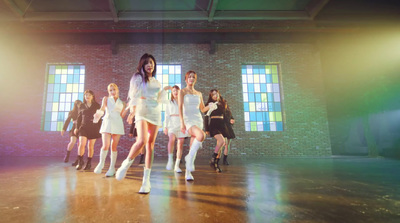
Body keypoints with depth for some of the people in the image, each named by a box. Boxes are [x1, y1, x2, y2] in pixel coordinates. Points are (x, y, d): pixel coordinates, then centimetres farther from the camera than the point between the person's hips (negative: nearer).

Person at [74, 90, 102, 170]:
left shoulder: (97, 106, 5)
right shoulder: (82, 106, 11)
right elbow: (79, 118, 15)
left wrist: (99, 128, -2)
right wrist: (77, 127, 8)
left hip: (94, 127, -1)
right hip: (83, 127, 1)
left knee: (90, 146, 4)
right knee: (82, 144, -14)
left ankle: (89, 163, 15)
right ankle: (80, 162, 0)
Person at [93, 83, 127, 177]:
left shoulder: (122, 103, 19)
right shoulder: (106, 99, 16)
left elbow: (122, 116, 12)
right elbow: (102, 108, -3)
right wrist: (99, 113, -24)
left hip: (118, 123, 1)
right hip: (107, 122, -1)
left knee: (114, 147, -1)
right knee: (105, 145, -12)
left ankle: (112, 168, 7)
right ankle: (101, 163, 13)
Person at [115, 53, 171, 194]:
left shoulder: (156, 82, 20)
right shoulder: (138, 77, 6)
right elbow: (134, 96, -5)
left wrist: (165, 90, 13)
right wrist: (133, 110, -20)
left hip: (156, 113, 4)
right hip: (142, 111, -4)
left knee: (150, 145, -2)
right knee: (142, 141, -26)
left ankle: (146, 180, 2)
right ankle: (126, 164, 2)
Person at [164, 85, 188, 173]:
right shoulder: (169, 103, 17)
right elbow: (167, 115, 13)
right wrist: (165, 126, 3)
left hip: (182, 123, 1)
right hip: (172, 123, 0)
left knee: (180, 144, -3)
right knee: (171, 139, -28)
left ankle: (177, 165, 4)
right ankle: (170, 160, -16)